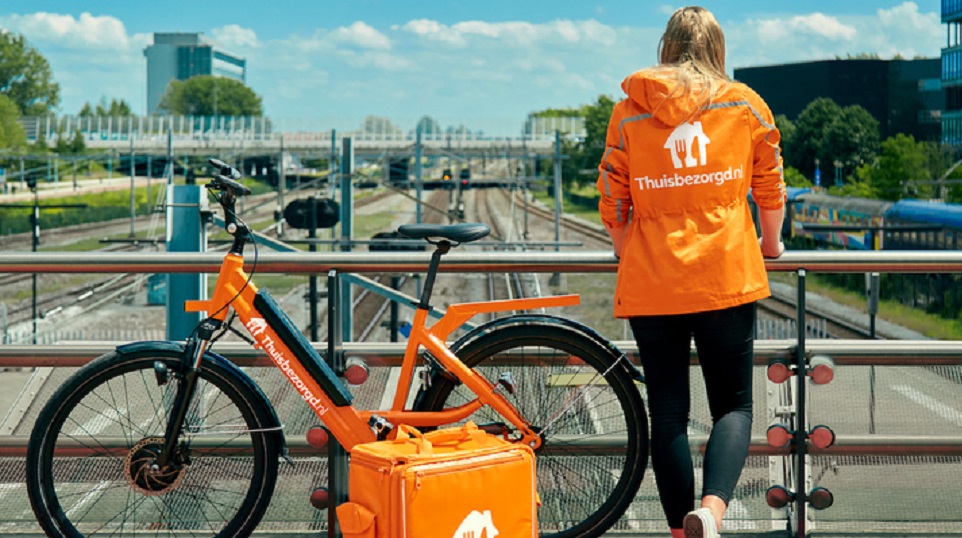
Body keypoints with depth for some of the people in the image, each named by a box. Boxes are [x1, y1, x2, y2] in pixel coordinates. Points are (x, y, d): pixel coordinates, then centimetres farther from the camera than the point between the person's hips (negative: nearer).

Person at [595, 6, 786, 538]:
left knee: (667, 412, 9)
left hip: (650, 283, 1)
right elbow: (770, 189, 12)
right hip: (728, 277, -1)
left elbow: (611, 203, 7)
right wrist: (769, 242, 30)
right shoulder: (746, 105, 5)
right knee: (733, 404, 8)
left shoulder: (628, 112, 6)